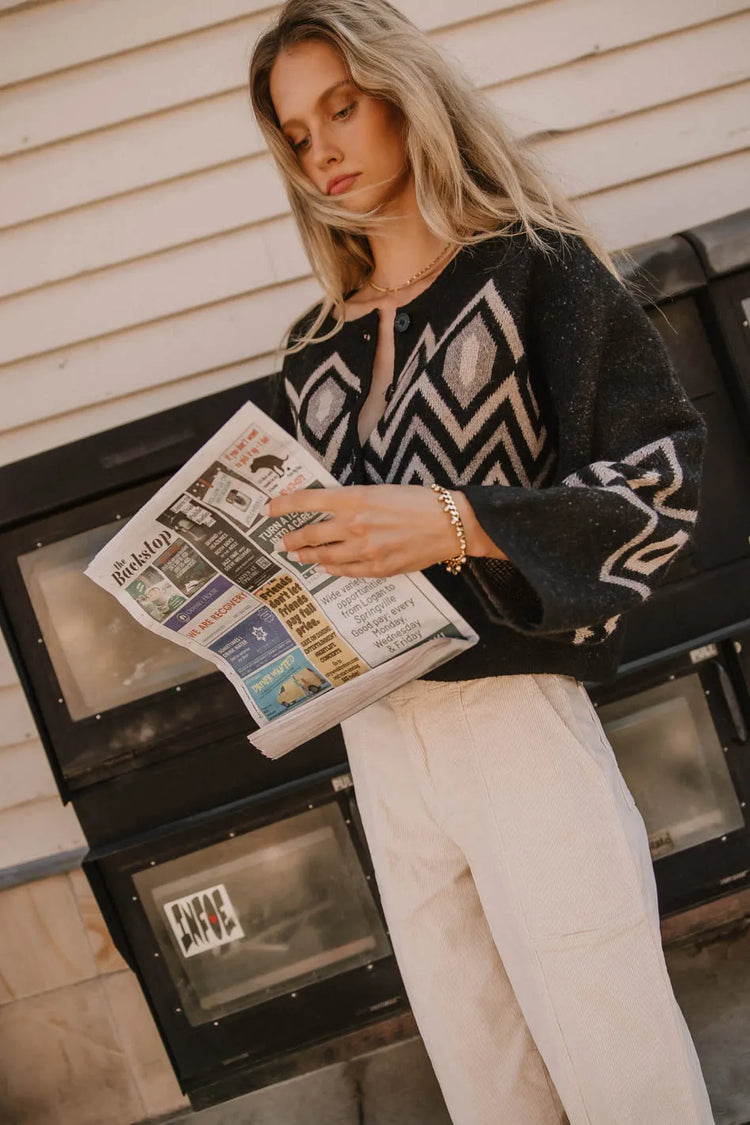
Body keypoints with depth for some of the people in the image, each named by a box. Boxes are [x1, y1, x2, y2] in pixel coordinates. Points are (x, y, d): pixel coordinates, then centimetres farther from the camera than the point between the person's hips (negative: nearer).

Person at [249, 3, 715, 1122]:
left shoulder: (534, 267, -1)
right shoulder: (315, 350, 14)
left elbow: (662, 468, -11)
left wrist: (456, 523, -23)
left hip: (516, 710, -5)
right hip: (375, 733, 5)